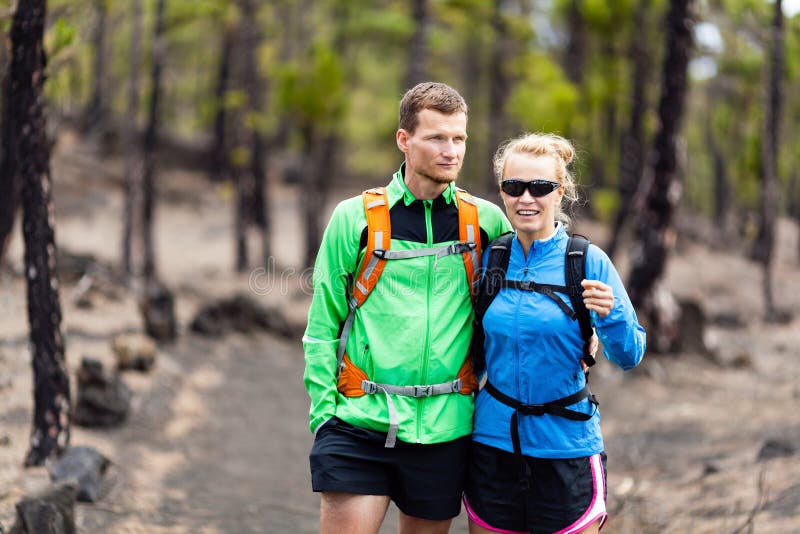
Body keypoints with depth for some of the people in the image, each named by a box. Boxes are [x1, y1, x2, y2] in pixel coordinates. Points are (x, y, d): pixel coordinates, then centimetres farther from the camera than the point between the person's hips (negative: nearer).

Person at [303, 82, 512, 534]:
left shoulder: (487, 221, 6)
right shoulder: (355, 218, 1)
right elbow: (322, 326, 3)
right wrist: (324, 412, -3)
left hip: (444, 425, 2)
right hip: (360, 422, -2)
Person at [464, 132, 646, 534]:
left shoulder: (588, 263, -6)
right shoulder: (489, 260, 2)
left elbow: (628, 357, -7)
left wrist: (610, 315, -25)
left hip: (565, 445, -3)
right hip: (493, 440, 3)